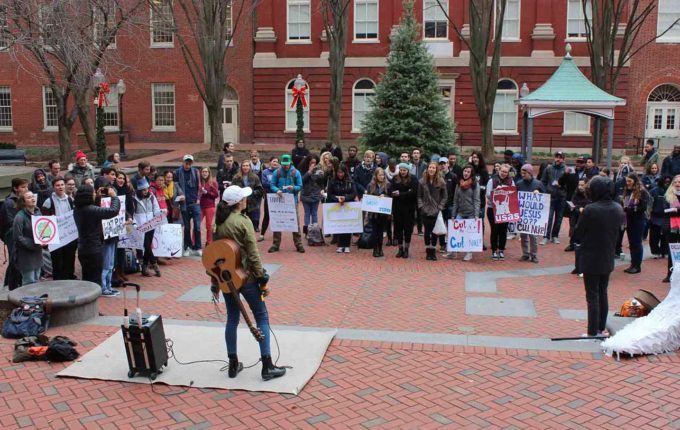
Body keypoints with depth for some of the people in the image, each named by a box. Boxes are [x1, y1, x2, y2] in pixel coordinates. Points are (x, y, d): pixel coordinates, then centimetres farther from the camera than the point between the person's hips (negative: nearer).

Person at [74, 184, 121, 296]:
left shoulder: (77, 209, 3)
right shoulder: (91, 210, -23)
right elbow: (114, 211, -29)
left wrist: (98, 197, 15)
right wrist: (114, 197, -14)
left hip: (83, 247, 8)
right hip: (93, 248, -8)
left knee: (87, 275, 17)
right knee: (95, 274, 2)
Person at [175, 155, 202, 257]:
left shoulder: (195, 171, 4)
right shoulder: (178, 172, 0)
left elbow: (199, 186, 7)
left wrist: (198, 198, 0)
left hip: (195, 203, 0)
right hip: (184, 204, 0)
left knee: (197, 226, -3)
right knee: (187, 227, 8)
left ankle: (197, 248, 3)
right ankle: (188, 248, 17)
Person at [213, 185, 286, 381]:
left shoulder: (218, 223, 3)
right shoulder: (243, 222, -15)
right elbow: (253, 254, -16)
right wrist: (263, 280, -10)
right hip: (246, 276, -6)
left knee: (232, 318, 16)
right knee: (262, 317, 4)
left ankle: (233, 365, 20)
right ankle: (267, 366, 4)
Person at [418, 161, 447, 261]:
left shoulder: (441, 182, -1)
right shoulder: (422, 181, 1)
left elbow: (444, 197, 3)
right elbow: (419, 196, 5)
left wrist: (440, 207, -5)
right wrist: (421, 206, -4)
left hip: (436, 211, 0)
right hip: (425, 211, 1)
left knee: (435, 232, 4)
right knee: (427, 231, 6)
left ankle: (433, 252, 14)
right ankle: (428, 252, 15)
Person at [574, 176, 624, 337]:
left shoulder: (590, 210, -23)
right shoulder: (618, 209, -2)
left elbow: (578, 233, -13)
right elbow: (617, 231, 9)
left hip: (591, 259, -6)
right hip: (608, 259, 6)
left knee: (592, 296, 3)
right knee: (603, 294, 18)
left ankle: (593, 332, 7)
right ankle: (602, 328, 27)